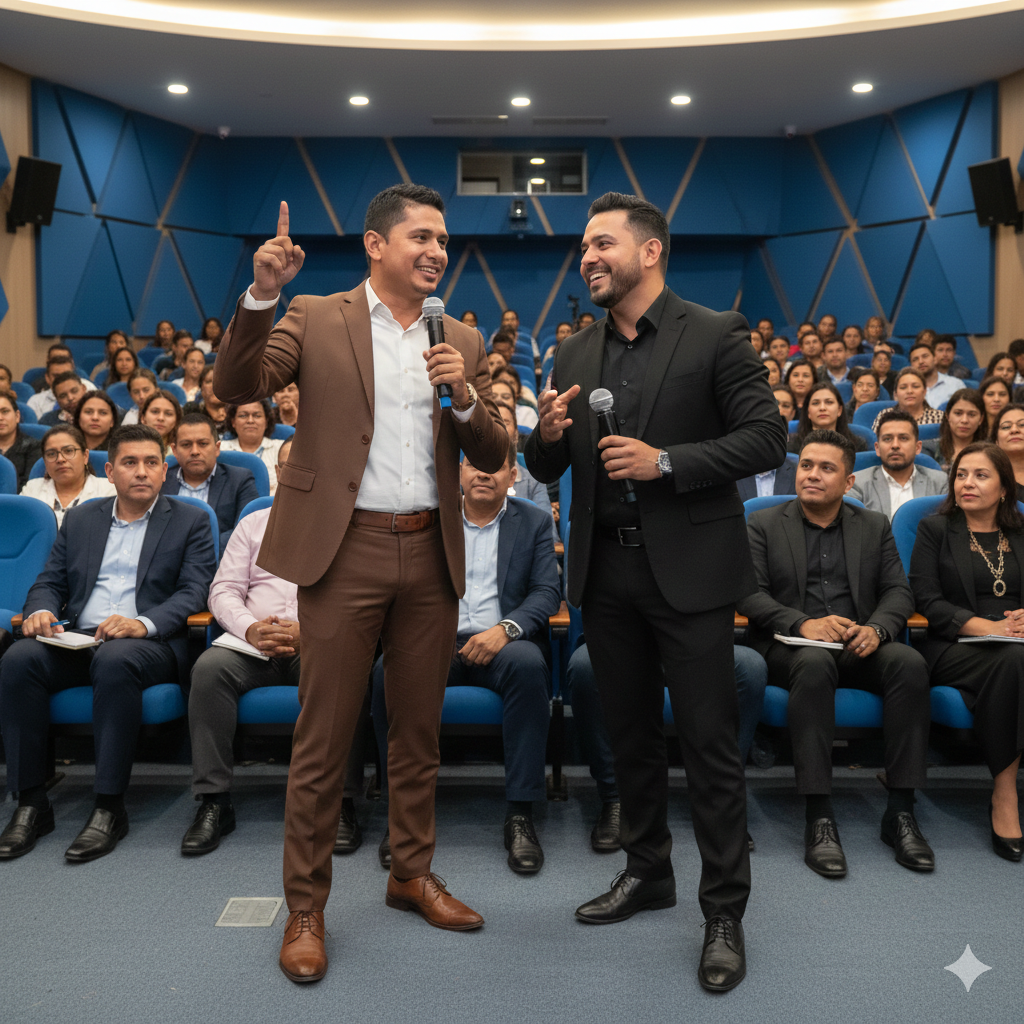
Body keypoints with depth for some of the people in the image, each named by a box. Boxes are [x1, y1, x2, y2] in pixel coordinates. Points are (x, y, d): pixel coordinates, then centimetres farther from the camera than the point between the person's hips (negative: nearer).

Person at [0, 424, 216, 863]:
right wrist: (40, 611, -7)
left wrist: (143, 623, -21)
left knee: (115, 660, -38)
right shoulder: (80, 519, 22)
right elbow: (50, 582, 19)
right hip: (76, 640, 4)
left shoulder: (190, 521, 10)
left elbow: (193, 592, -2)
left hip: (151, 643, -4)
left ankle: (110, 808, -30)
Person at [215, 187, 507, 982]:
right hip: (346, 552, -3)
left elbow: (493, 457, 8)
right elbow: (236, 388, -10)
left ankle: (413, 874, 33)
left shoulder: (462, 341, 11)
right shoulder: (315, 320, 2)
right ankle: (306, 907, 18)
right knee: (323, 739, 3)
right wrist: (261, 295, -22)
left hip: (431, 555, 4)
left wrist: (466, 396, -11)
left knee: (419, 731, 14)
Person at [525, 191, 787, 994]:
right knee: (630, 734, 16)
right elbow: (548, 472, 13)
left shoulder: (715, 335, -4)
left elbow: (767, 438, -9)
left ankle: (725, 913, 13)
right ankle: (647, 872, 34)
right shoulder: (575, 354, 11)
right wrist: (547, 436, -10)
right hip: (606, 572, 6)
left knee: (709, 743, 0)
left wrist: (666, 462, -19)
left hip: (688, 568, -5)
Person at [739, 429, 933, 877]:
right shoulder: (763, 524, 9)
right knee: (815, 662, -37)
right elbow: (750, 593, -3)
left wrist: (876, 629, -15)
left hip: (858, 646, 3)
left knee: (910, 663, -29)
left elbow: (898, 591, 8)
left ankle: (900, 811, -23)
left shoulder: (875, 526, 18)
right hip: (788, 646, -3)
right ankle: (819, 818, -35)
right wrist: (803, 624, -21)